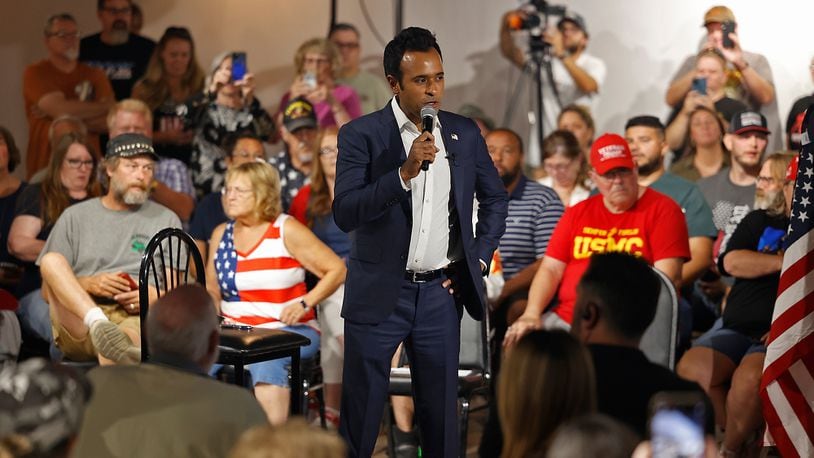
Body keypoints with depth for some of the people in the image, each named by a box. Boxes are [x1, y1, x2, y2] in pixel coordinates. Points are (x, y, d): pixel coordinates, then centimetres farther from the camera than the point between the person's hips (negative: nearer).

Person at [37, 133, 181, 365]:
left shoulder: (166, 220, 20)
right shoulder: (75, 217, 19)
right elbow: (48, 290, 14)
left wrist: (156, 297, -8)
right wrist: (87, 284, -6)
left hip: (137, 321, -1)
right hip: (78, 326, 2)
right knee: (52, 260, -25)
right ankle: (100, 326, -48)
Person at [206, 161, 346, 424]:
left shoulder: (286, 231, -3)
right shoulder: (221, 234, 12)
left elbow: (337, 270, -3)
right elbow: (212, 290, 19)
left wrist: (305, 303, -13)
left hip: (289, 331, -4)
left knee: (265, 360, -37)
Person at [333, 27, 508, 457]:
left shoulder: (464, 133, 4)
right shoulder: (361, 135, -8)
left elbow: (494, 198, 18)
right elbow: (344, 215, -17)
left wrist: (478, 258, 7)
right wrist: (404, 173, -26)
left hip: (441, 293, 3)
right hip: (379, 294, -3)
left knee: (441, 411, 9)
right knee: (361, 413, 4)